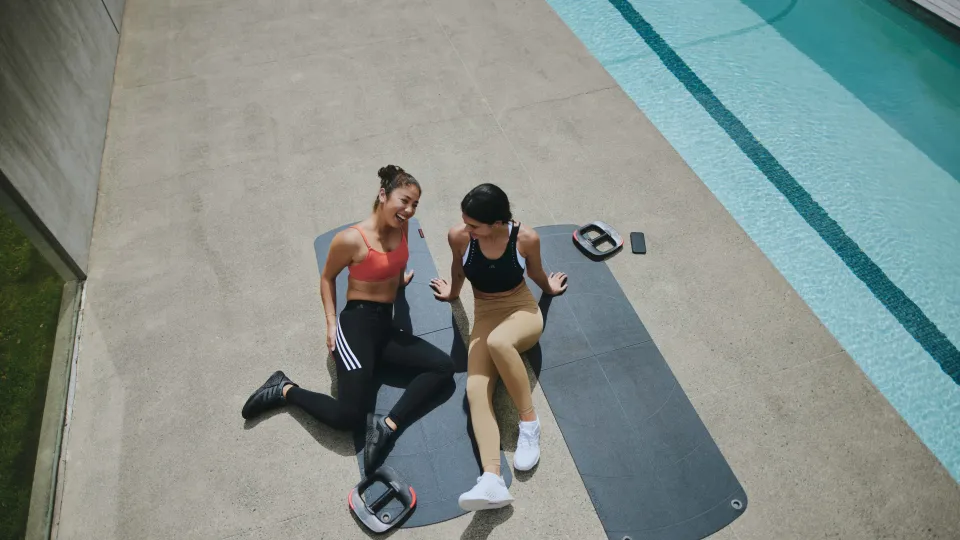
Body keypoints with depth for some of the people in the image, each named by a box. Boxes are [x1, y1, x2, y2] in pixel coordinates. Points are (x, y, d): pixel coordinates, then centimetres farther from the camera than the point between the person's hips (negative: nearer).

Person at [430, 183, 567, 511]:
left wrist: (549, 288, 25)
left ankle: (529, 422, -21)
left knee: (498, 342, -40)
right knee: (476, 392, -24)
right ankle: (492, 480, -38)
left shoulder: (526, 238, -18)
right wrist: (452, 294, 28)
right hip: (485, 317, 2)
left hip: (523, 311, -2)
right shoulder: (458, 237, -14)